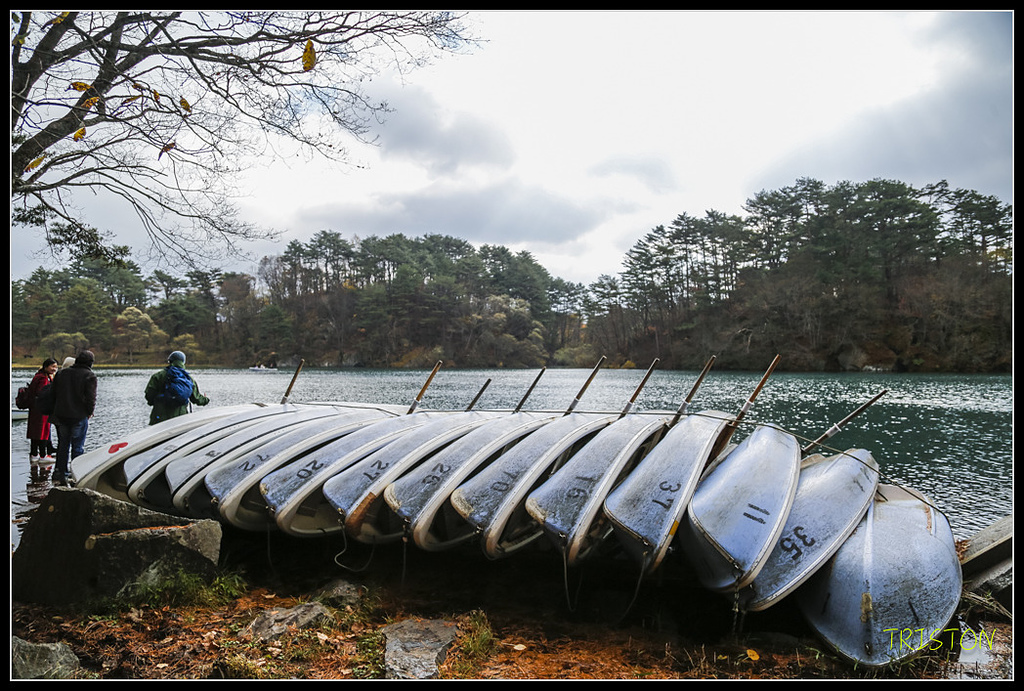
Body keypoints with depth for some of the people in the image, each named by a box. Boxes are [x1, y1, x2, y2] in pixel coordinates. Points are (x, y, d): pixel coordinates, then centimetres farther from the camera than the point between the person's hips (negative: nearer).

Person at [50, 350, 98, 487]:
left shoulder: (61, 373, 9)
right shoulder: (89, 375, -10)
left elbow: (54, 394, 11)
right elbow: (91, 397, -14)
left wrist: (56, 412, 19)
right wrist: (90, 412, 2)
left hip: (61, 416, 5)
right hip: (79, 416, -5)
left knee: (63, 445, 17)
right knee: (78, 447, 3)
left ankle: (60, 474, 19)